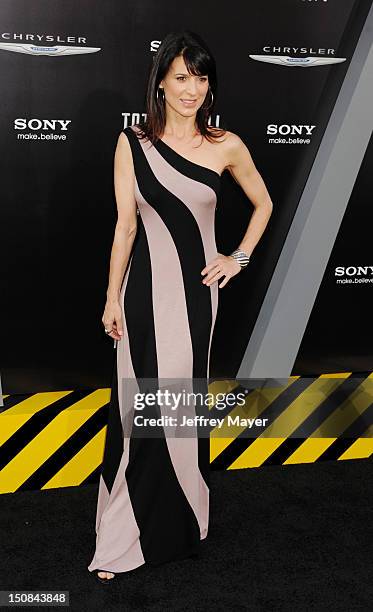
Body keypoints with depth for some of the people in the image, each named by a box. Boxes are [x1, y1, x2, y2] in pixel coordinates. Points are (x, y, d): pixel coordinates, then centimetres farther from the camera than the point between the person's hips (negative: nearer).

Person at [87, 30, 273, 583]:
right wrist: (112, 297, 0)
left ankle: (180, 524, 27)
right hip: (144, 289, 0)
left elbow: (263, 205, 15)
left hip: (195, 289, 0)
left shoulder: (226, 146, 0)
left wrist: (240, 258, 6)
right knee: (139, 409, 2)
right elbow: (125, 225, 0)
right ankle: (121, 541, 15)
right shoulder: (132, 143, 0)